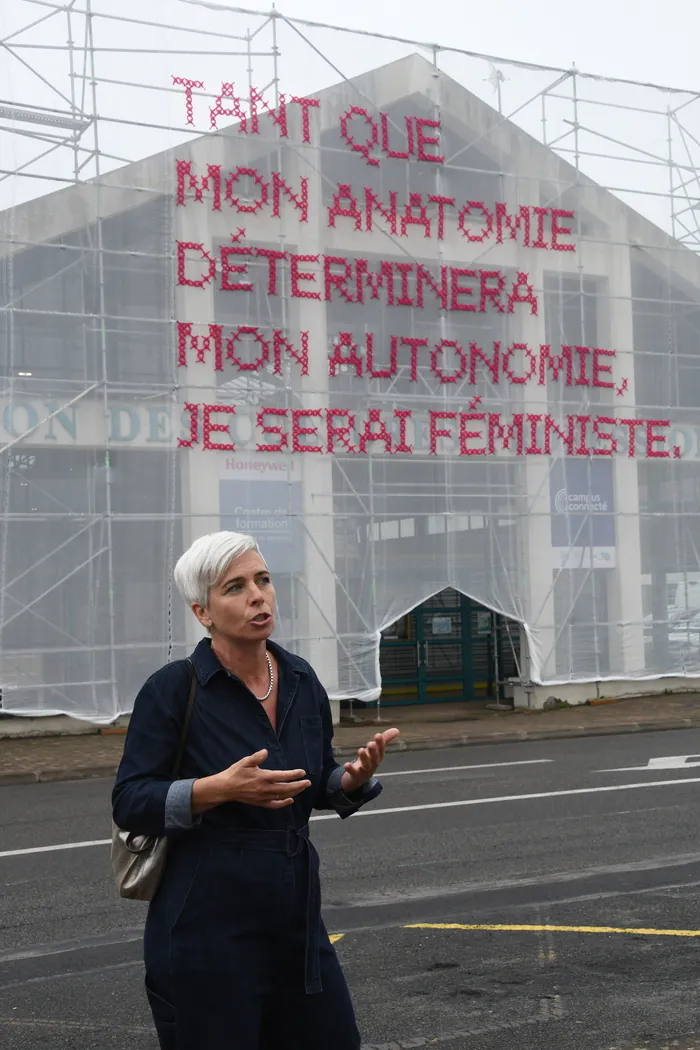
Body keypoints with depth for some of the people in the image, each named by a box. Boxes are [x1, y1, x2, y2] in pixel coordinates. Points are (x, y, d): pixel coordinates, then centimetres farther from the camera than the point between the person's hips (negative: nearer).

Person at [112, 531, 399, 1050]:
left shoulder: (302, 681, 5)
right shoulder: (173, 689, -11)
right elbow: (129, 803, -12)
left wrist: (356, 777, -7)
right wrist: (220, 788, -25)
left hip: (295, 919, 6)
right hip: (207, 928, -5)